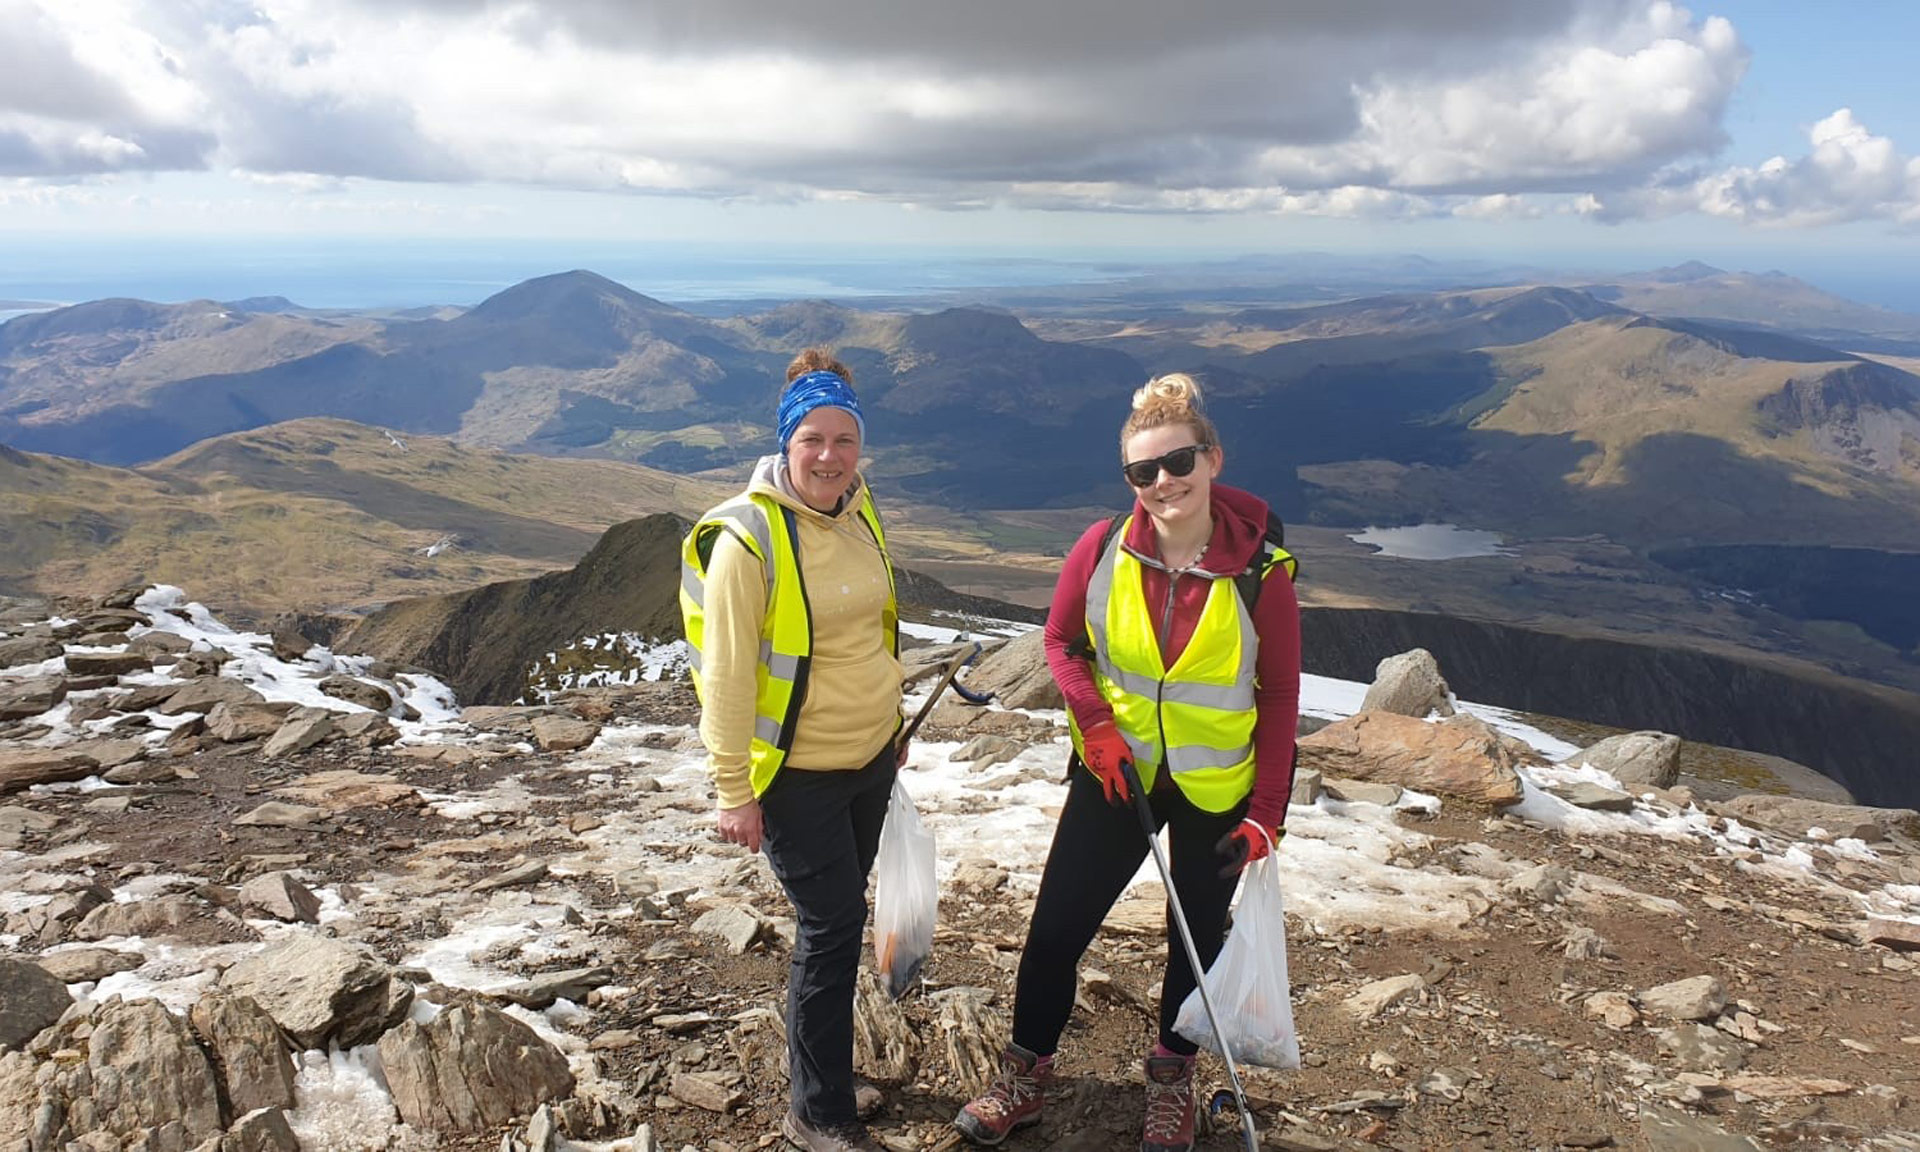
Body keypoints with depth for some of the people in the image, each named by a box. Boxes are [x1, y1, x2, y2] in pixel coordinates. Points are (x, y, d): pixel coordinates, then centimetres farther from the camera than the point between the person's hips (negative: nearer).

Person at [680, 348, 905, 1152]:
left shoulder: (858, 513, 2)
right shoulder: (748, 537, -20)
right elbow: (726, 673, -17)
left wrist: (890, 724, 20)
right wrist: (735, 792, -16)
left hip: (870, 756, 7)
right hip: (796, 771, -7)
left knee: (839, 916, 18)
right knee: (833, 925, -1)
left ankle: (815, 1049, 39)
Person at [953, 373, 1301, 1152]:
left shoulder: (1261, 571, -18)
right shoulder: (1102, 550, -14)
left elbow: (1281, 695, -8)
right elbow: (1061, 641, 2)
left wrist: (1266, 813, -9)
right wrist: (1095, 722, -12)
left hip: (1217, 789, -1)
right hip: (1117, 773, 1)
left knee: (1198, 936, 16)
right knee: (1056, 926, 5)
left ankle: (1171, 1078, 41)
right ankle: (1025, 1075, 28)